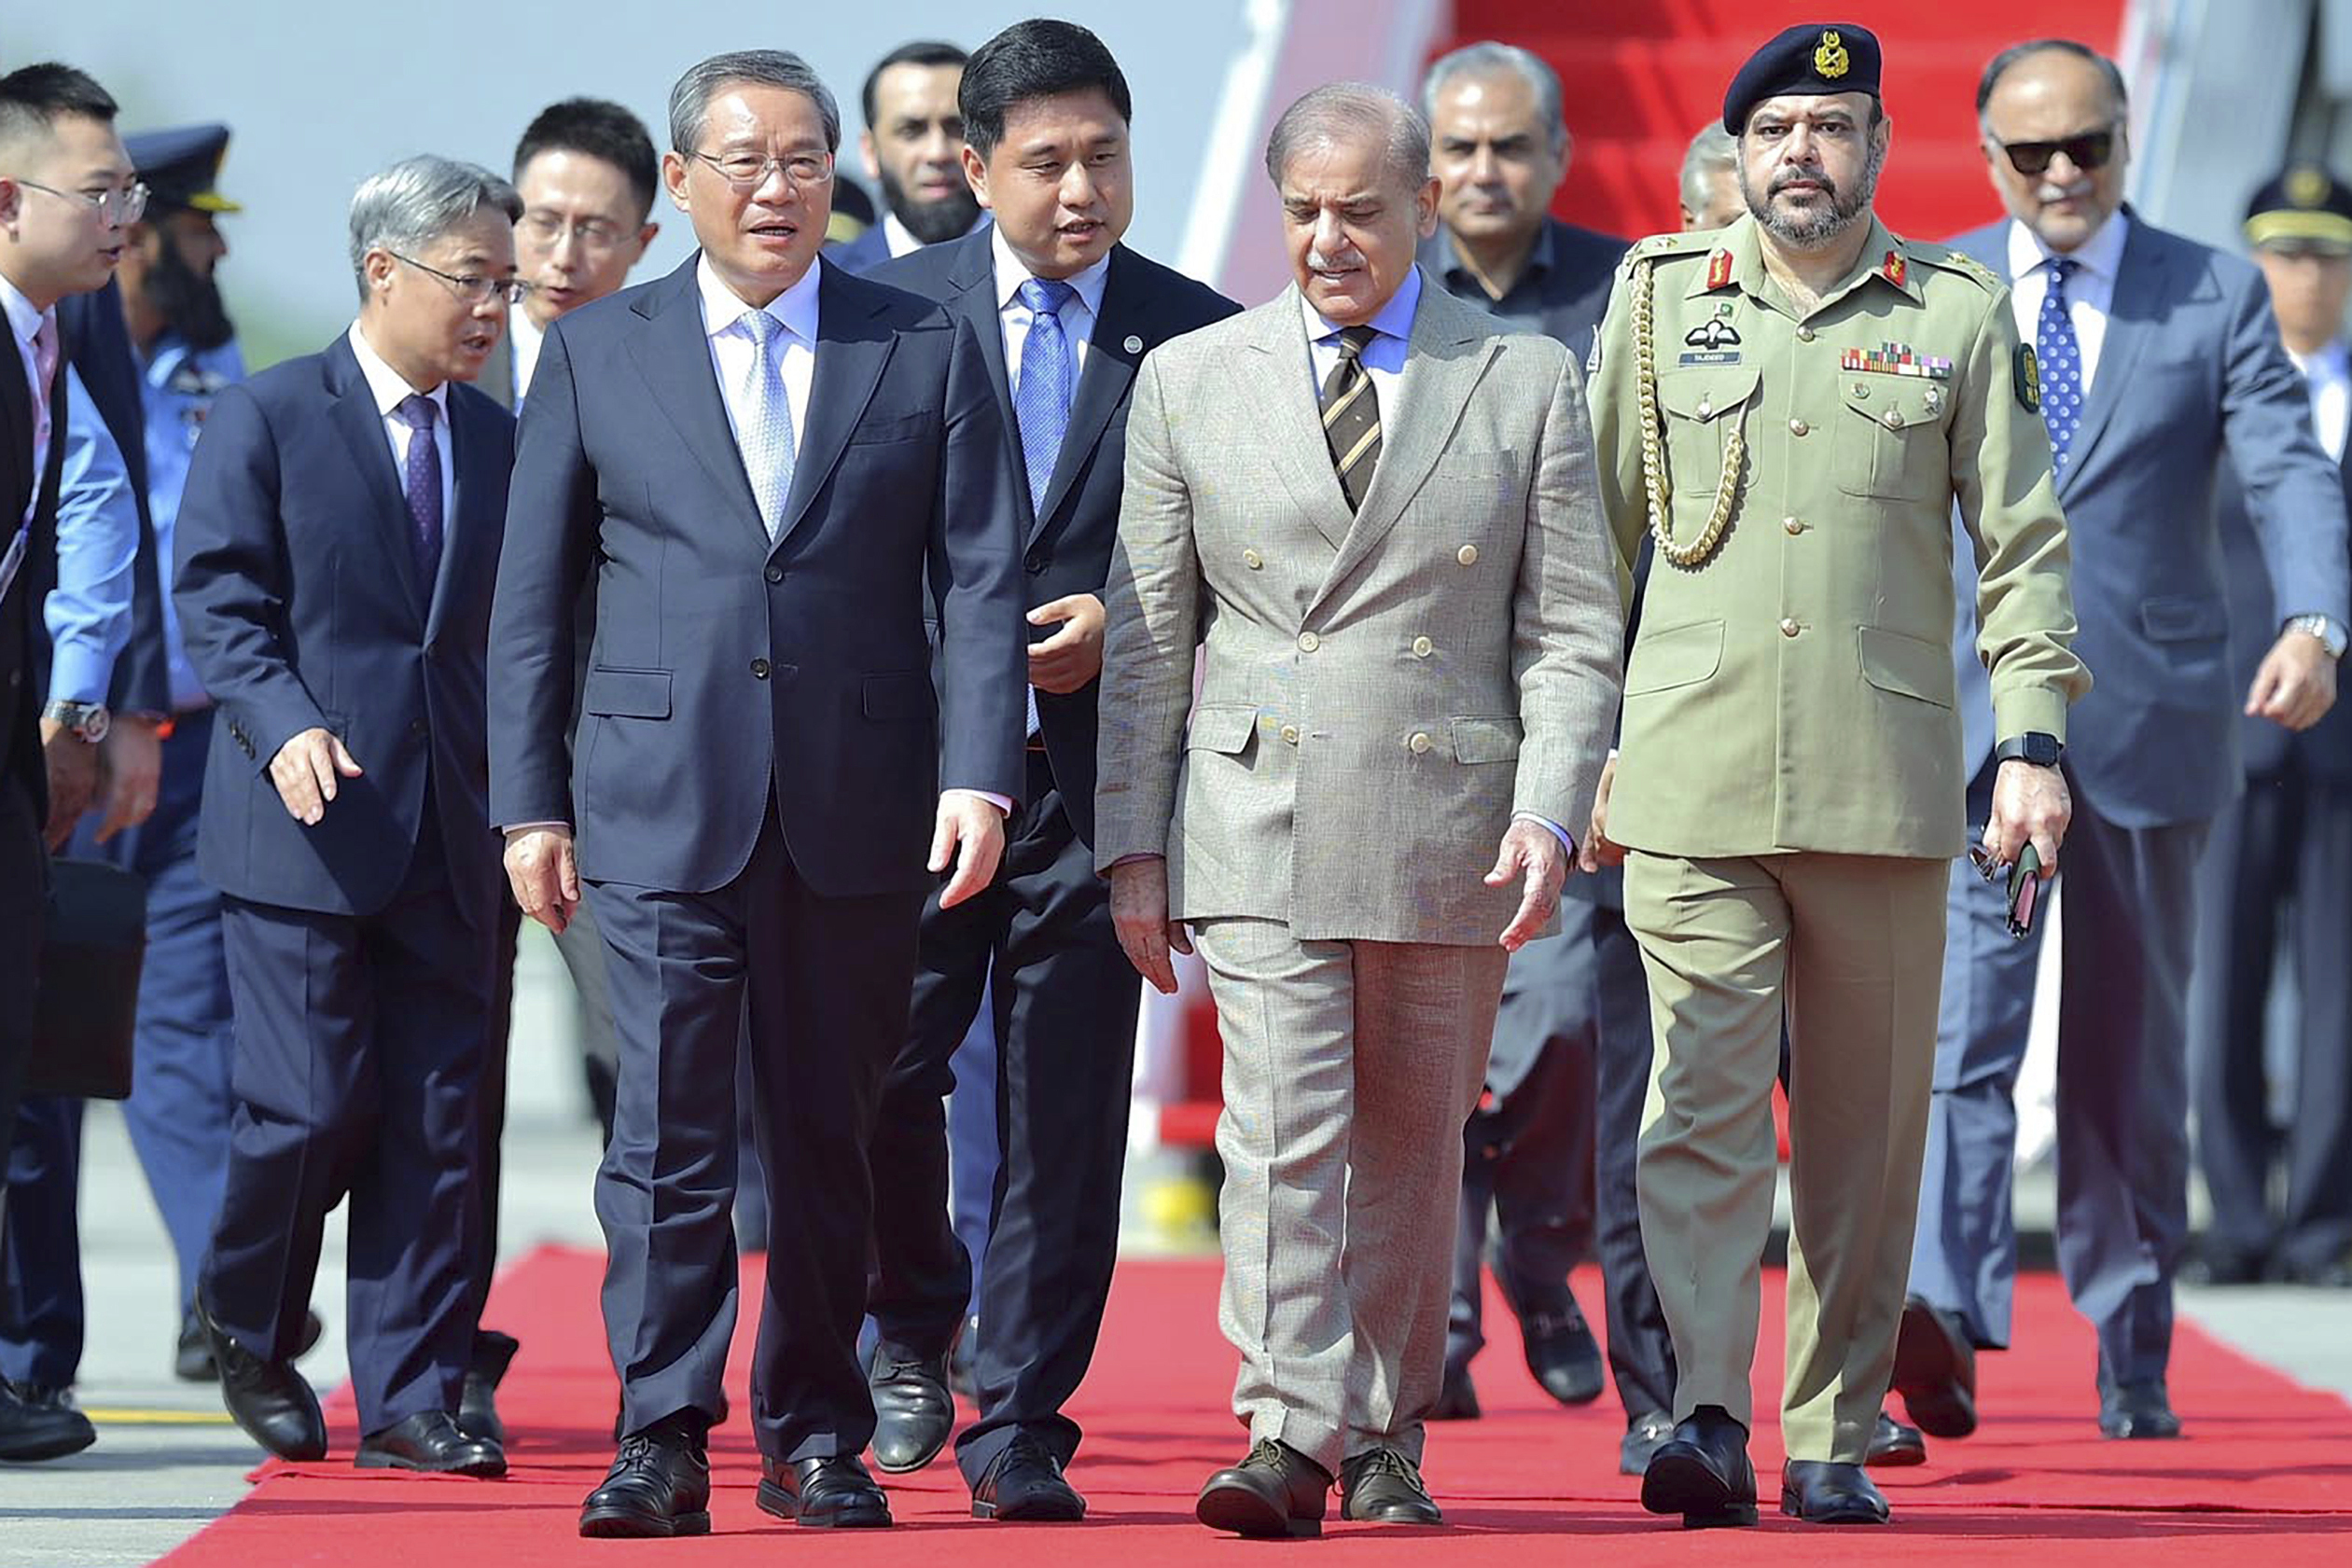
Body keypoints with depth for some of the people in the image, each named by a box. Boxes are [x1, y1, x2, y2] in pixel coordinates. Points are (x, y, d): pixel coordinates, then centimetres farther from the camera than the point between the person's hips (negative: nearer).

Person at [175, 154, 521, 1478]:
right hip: (306, 824, -4)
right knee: (315, 1105, -7)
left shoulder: (497, 439, 14)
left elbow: (509, 625, 16)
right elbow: (219, 606, -5)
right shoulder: (266, 421, -1)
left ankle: (409, 1400, 5)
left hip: (451, 835, 5)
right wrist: (285, 723, -20)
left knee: (437, 1121, 0)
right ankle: (246, 1323, 20)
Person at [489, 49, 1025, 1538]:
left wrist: (978, 775, -9)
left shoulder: (929, 350, 7)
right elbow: (532, 599, 9)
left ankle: (816, 1434, 17)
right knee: (671, 1129, -7)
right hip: (664, 802, -1)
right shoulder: (595, 354, 8)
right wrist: (532, 802, 2)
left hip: (861, 809, 1)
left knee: (830, 1135, 7)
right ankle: (662, 1442, -5)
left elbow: (983, 579, 2)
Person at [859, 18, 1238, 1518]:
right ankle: (918, 1325, 27)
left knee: (1067, 1110, 0)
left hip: (1101, 764, 0)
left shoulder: (1197, 336, 4)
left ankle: (1023, 1427, 7)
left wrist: (1122, 624, -9)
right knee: (880, 1068, -2)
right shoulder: (890, 313, 4)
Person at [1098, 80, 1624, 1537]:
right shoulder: (1191, 380, 7)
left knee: (1413, 1147, 8)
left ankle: (1389, 1439, 18)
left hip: (1448, 830, 1)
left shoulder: (1529, 382, 6)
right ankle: (1288, 1440, -15)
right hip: (1255, 827, -1)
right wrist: (1134, 844, 3)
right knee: (1285, 1133, -11)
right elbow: (1146, 637, 9)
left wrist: (1548, 814, -10)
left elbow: (1573, 634, 4)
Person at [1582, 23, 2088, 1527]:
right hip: (1692, 780, -1)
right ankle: (1705, 1418, -18)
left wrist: (2035, 742, -1)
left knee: (1867, 1122, 5)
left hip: (1886, 784, 1)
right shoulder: (1657, 300, 9)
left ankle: (1835, 1438, 12)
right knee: (1704, 1096, -12)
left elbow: (2023, 541, 8)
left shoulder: (1960, 314, 8)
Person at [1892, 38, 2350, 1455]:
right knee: (1964, 1020, -16)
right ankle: (1944, 1314, -29)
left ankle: (2132, 1364, 18)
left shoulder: (2217, 298, 5)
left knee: (2132, 1054, 9)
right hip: (1970, 722, -1)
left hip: (2152, 724, 1)